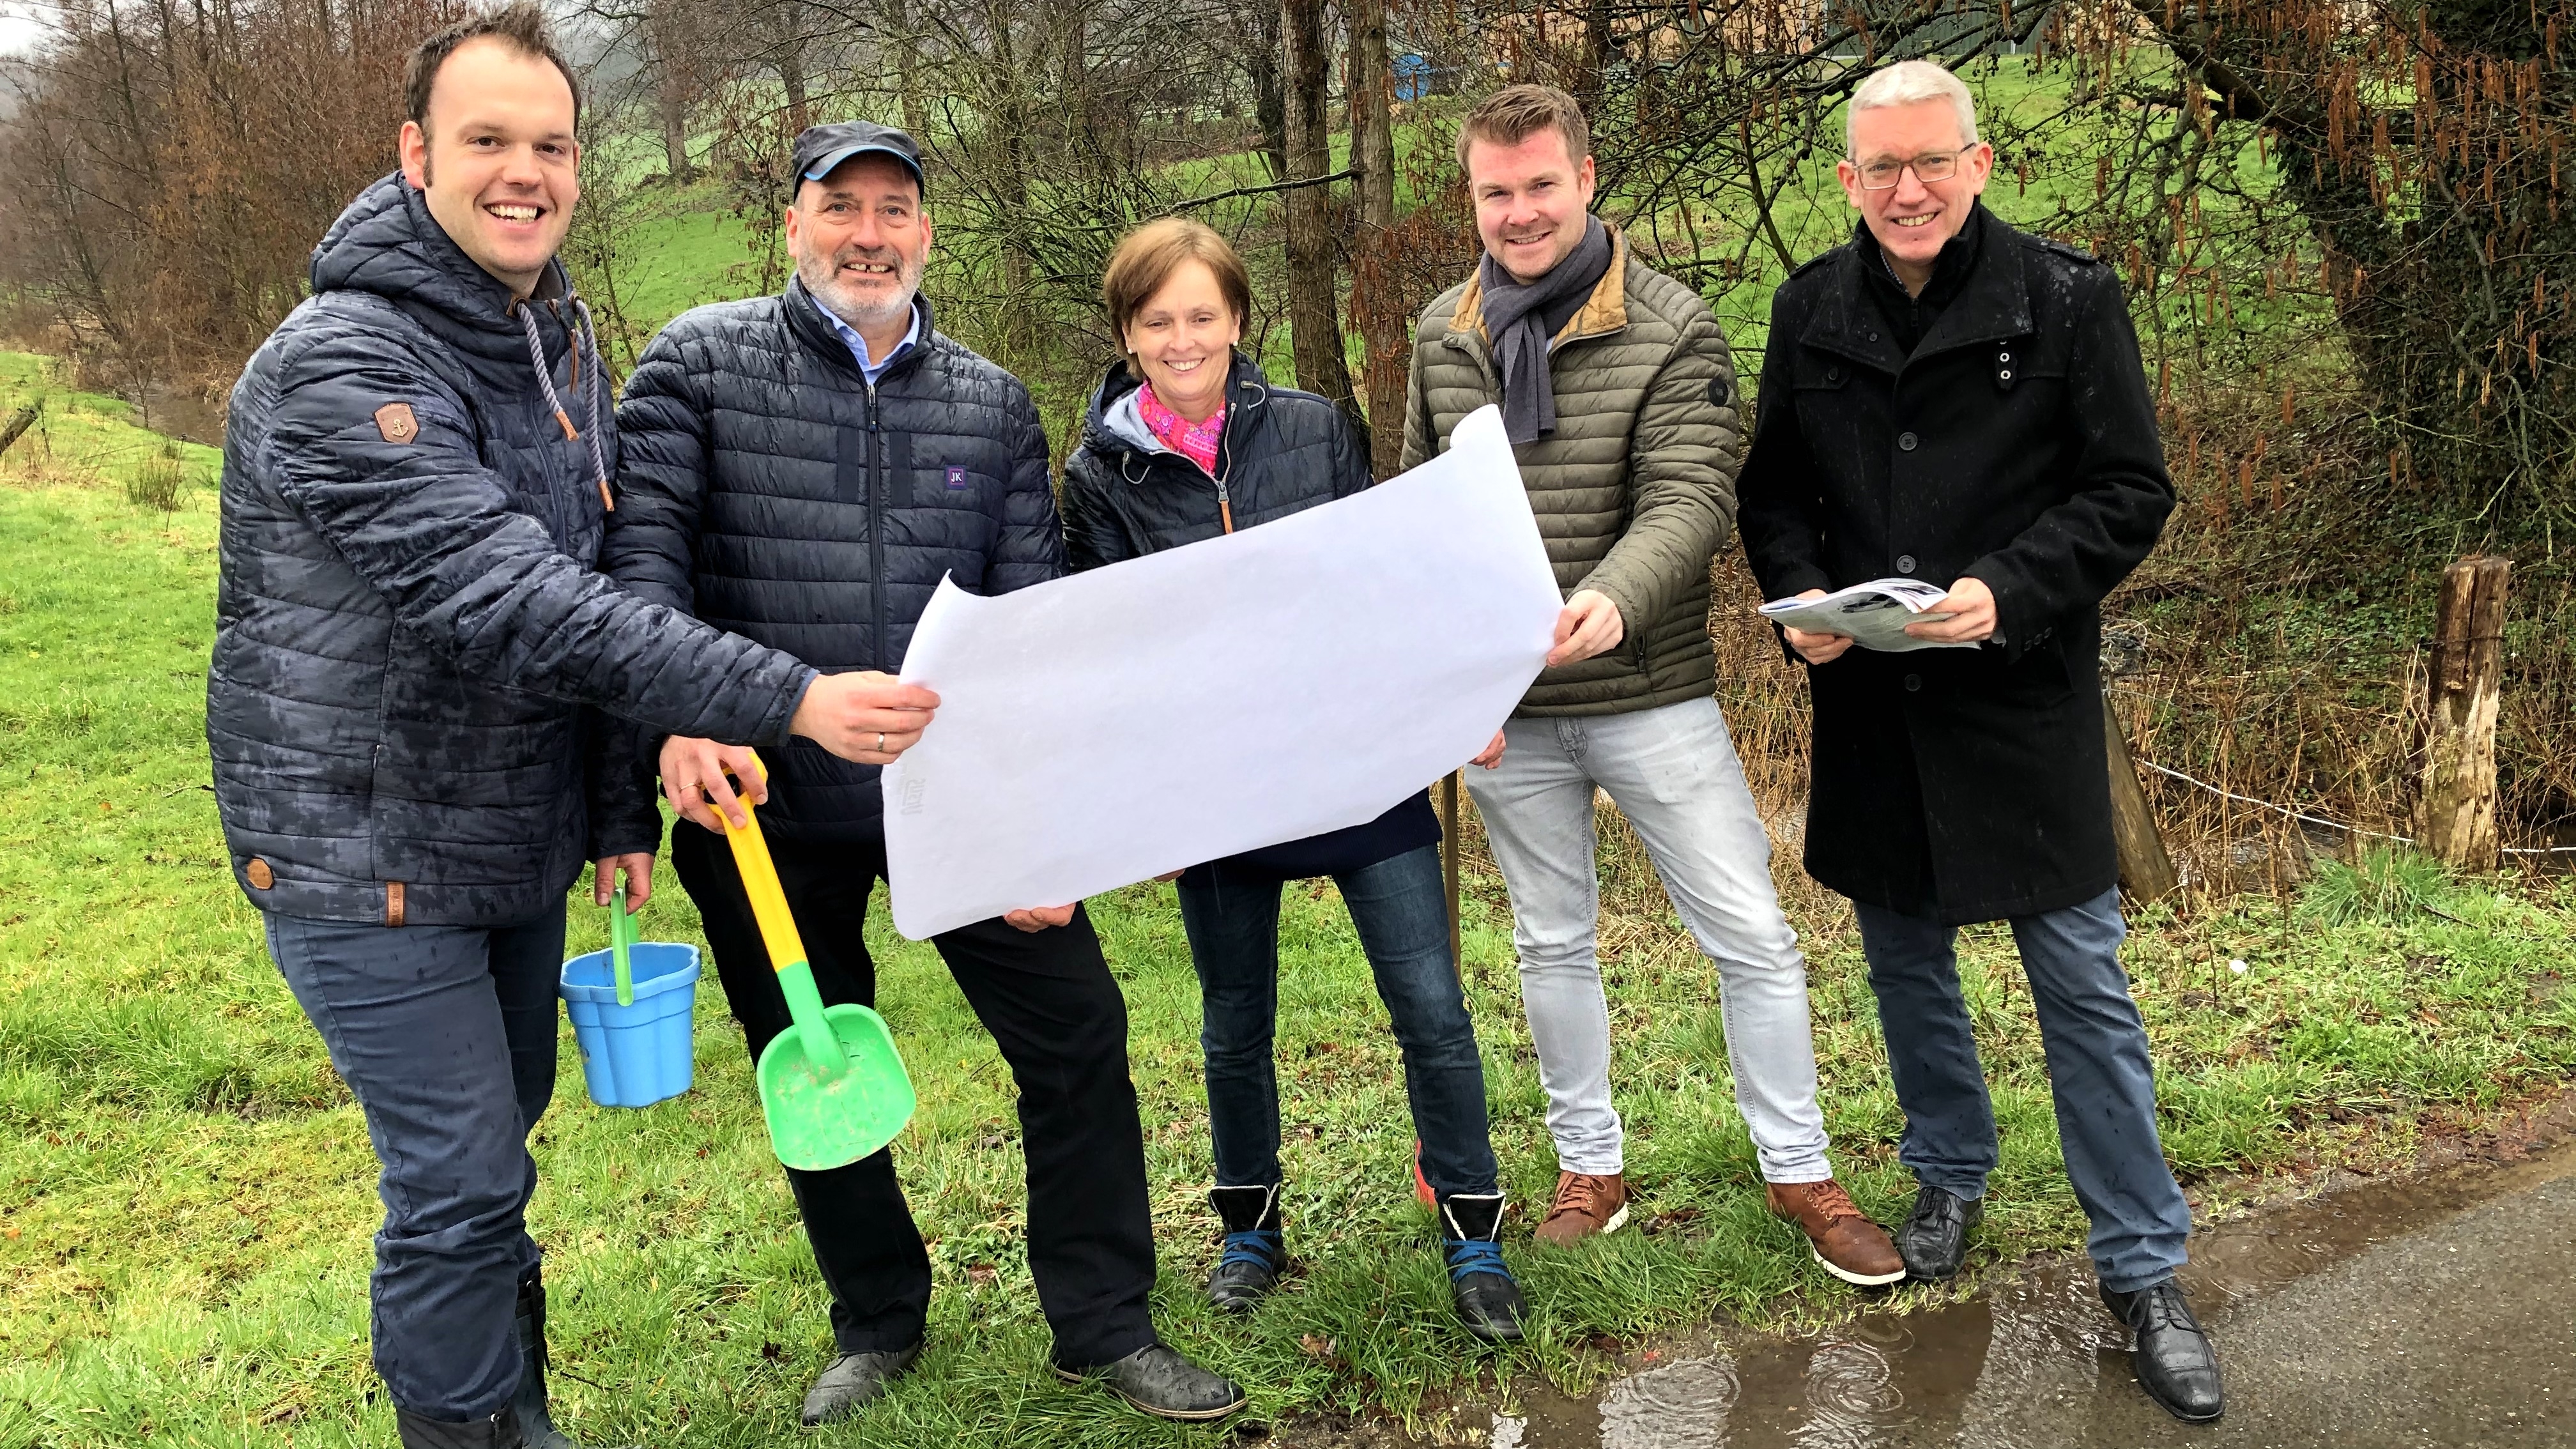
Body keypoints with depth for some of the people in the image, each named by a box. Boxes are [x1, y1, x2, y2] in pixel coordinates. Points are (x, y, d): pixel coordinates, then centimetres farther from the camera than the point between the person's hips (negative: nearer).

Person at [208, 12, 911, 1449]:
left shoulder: (564, 338, 5)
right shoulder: (341, 364, -23)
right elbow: (507, 599, -33)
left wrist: (620, 805, 8)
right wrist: (787, 698, -38)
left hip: (517, 837, 8)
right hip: (365, 845, -8)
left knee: (497, 1131, 20)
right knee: (462, 1174, -4)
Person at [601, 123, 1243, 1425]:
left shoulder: (995, 404, 7)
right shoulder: (700, 363, 0)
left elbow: (1030, 609, 4)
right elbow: (643, 545, -10)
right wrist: (682, 717, -28)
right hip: (766, 804, -1)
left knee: (1077, 1034, 0)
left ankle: (1104, 1326, 19)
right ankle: (876, 1323, 36)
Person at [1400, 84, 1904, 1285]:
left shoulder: (1672, 329, -9)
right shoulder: (1444, 334, 4)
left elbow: (1690, 501, -19)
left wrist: (1610, 604, -38)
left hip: (1649, 696, -3)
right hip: (1501, 706, 3)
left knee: (1752, 938, 3)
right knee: (1553, 943, 15)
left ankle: (1800, 1173, 23)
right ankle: (1590, 1168, 33)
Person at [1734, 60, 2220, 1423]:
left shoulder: (2065, 298, -7)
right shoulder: (1810, 310, 4)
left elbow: (2132, 491, -6)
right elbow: (1774, 491, 10)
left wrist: (2008, 591, -21)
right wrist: (1802, 596, -9)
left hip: (2024, 699, -3)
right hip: (1867, 701, 4)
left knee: (2083, 985, 3)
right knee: (1904, 957, 17)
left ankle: (2143, 1270, 17)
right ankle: (1951, 1175, 40)